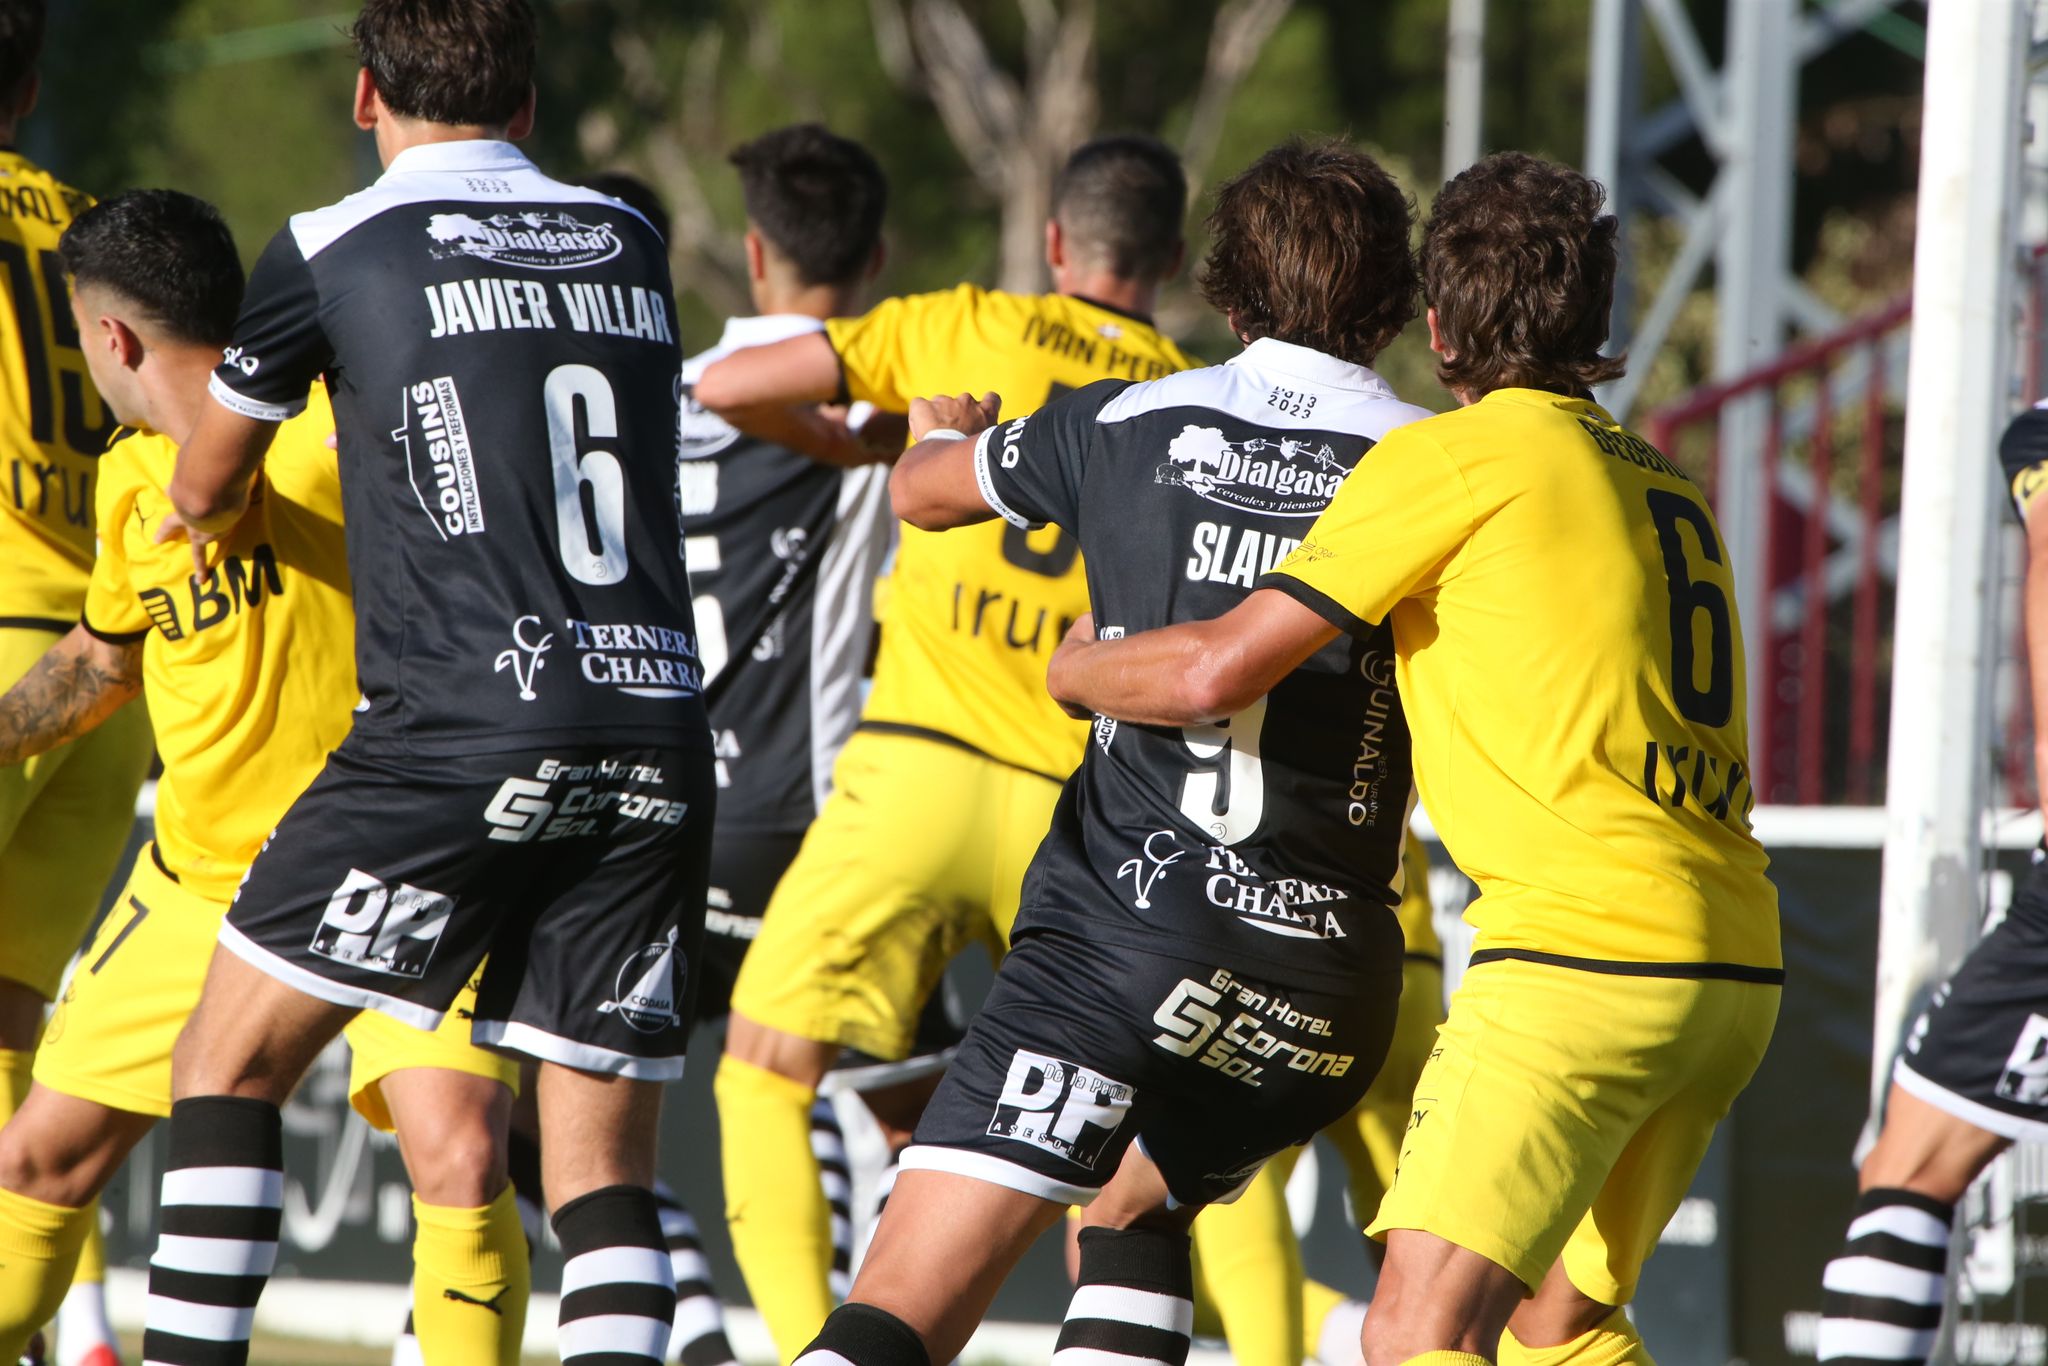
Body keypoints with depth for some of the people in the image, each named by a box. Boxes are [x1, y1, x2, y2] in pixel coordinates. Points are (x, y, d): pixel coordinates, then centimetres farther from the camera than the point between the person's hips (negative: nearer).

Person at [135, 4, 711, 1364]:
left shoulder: (332, 248, 3)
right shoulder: (632, 246, 14)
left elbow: (205, 490, 20)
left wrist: (202, 512, 45)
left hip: (458, 733, -4)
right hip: (659, 738, 4)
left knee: (230, 1060, 10)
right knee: (605, 1165, 5)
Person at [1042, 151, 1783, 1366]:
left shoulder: (1456, 456, -3)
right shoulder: (1667, 482, 20)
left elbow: (1217, 670, -4)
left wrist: (1074, 662, 15)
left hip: (1582, 950, -8)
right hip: (1739, 971, 8)